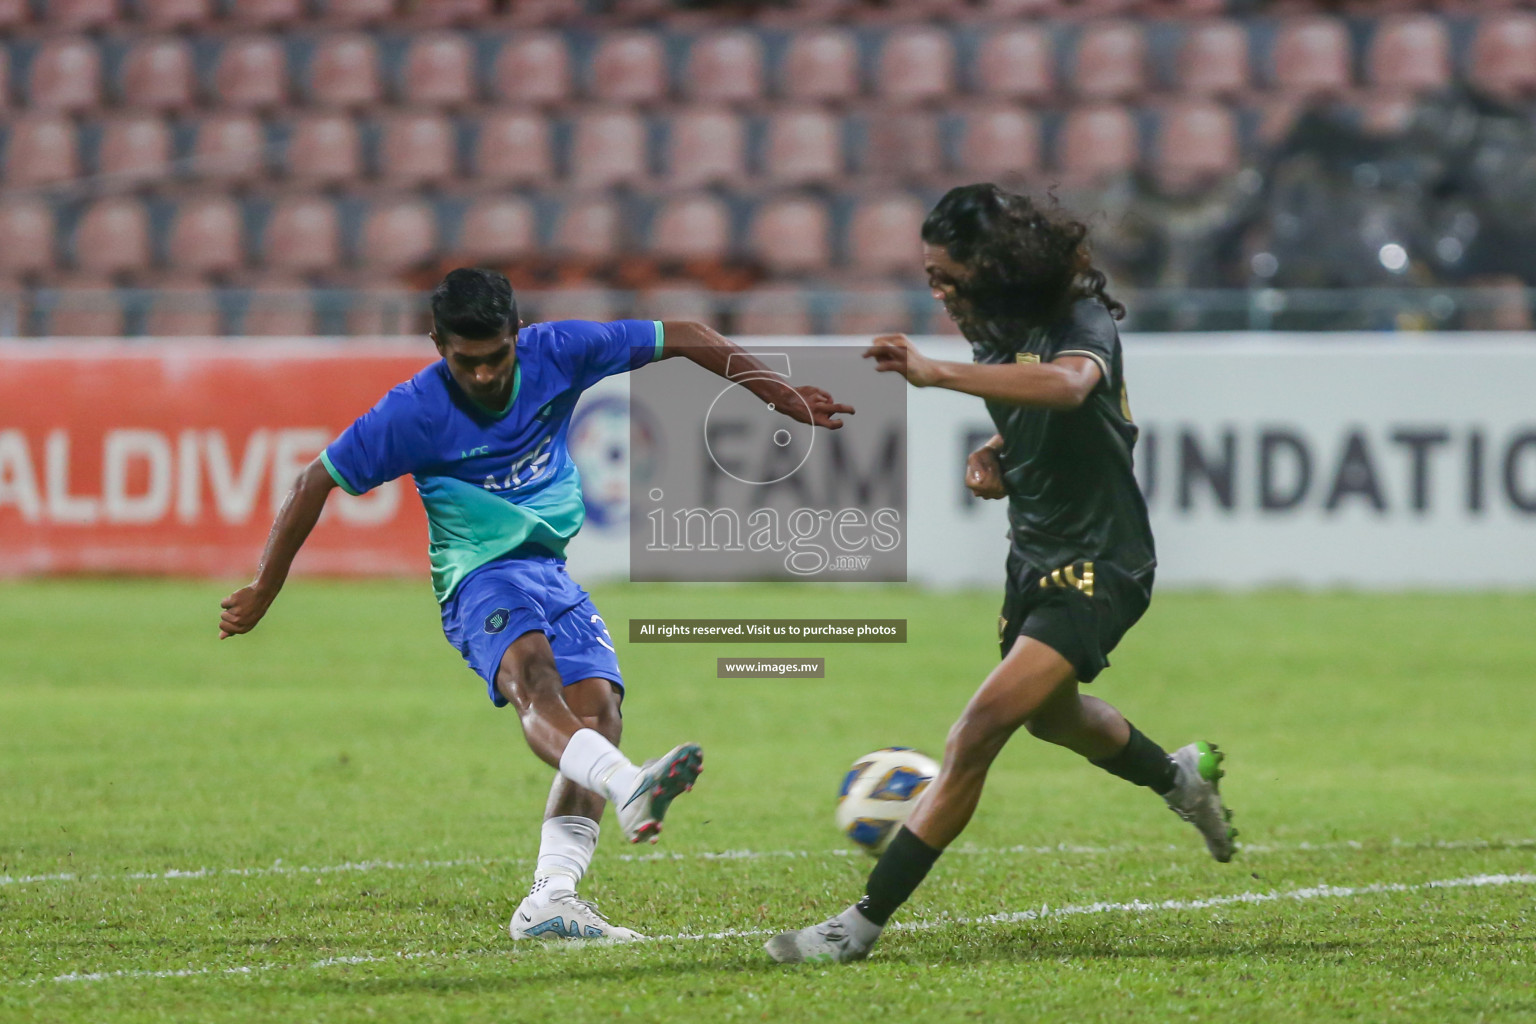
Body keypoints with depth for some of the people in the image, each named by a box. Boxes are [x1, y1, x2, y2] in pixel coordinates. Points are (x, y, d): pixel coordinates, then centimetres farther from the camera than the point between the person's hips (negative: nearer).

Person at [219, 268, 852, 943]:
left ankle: (550, 901, -24)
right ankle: (630, 789, -64)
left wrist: (781, 395, 8)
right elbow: (317, 484, -2)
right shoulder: (413, 413, -11)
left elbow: (680, 338, 6)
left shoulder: (556, 354, -3)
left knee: (598, 707, -18)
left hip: (553, 571, 5)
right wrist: (263, 593, 2)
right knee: (529, 668, -37)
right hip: (481, 576, -5)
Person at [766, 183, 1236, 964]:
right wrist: (994, 459, -3)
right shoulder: (995, 333, 3)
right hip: (1035, 553, 10)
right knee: (1050, 713, 32)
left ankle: (864, 923, -23)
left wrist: (937, 373, -53)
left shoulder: (1084, 322, -22)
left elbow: (1067, 386, -47)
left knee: (984, 726, -22)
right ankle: (1180, 778, 63)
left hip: (1099, 564, -10)